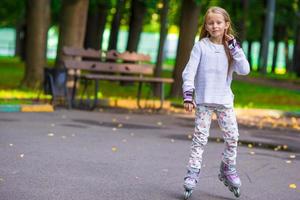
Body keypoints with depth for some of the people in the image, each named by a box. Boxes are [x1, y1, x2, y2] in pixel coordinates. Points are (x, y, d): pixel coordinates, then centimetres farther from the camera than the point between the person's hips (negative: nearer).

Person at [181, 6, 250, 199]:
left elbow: (245, 70, -7)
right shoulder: (201, 46, -3)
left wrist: (234, 47, -11)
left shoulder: (231, 48, 5)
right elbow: (189, 72, -7)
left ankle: (228, 171, 22)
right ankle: (192, 174, 1)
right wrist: (188, 96, -16)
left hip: (225, 101, 3)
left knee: (232, 137, 4)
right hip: (204, 101, -3)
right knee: (200, 138, -3)